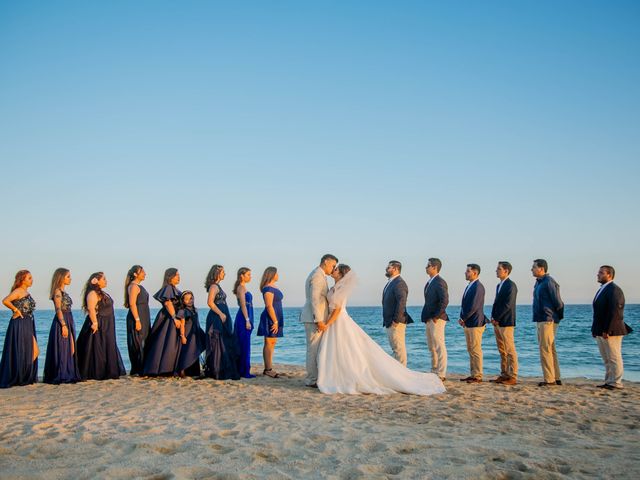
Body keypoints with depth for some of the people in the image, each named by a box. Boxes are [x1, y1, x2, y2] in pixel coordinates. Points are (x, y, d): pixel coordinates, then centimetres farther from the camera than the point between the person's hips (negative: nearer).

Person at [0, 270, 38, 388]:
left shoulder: (27, 292, 15)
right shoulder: (18, 291, -12)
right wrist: (16, 310, -17)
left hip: (29, 324, 9)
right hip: (19, 324, -9)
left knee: (29, 351, 10)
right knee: (19, 351, -3)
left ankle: (26, 377, 17)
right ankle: (15, 378, 6)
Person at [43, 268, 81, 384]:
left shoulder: (63, 292, 17)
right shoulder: (57, 291, -10)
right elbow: (58, 310, -17)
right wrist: (64, 325, -22)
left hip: (68, 322, 10)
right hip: (61, 322, -10)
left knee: (69, 349, 10)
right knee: (61, 349, -6)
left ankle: (67, 375, 16)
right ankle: (59, 376, -2)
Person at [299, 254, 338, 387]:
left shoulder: (318, 275, 20)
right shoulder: (318, 276, -13)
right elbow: (314, 299, -21)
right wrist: (319, 320, -24)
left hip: (315, 319, 10)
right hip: (314, 319, -10)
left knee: (315, 349, 12)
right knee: (314, 349, -6)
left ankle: (314, 378, 17)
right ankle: (312, 380, -2)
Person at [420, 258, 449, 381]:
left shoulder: (440, 282, -14)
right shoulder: (429, 282, 15)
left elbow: (444, 301, -21)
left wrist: (436, 317, -19)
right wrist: (426, 317, 12)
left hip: (436, 320, -10)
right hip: (428, 319, 10)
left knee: (439, 347, -4)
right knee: (432, 348, 14)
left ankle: (441, 374, 1)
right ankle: (434, 372, 22)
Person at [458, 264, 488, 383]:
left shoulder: (478, 287, -15)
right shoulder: (469, 286, 16)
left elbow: (474, 306, -20)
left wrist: (463, 318, -11)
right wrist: (462, 319, 6)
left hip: (475, 323, -10)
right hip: (468, 323, 10)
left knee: (476, 350, -4)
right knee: (471, 350, 13)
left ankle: (478, 376, 1)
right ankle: (473, 374, 20)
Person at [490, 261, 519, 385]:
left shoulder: (511, 285, -11)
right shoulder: (499, 285, 17)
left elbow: (508, 305, -17)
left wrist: (496, 318, -14)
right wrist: (493, 318, 7)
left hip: (506, 322, -9)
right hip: (497, 322, 9)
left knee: (510, 351, -5)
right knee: (502, 351, 11)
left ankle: (513, 377, -2)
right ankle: (504, 375, 16)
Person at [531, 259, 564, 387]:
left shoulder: (548, 282, -15)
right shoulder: (539, 282, 15)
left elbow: (558, 302, -16)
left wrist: (559, 317, -6)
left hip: (548, 320, -10)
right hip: (541, 319, 10)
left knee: (545, 349, -7)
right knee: (550, 349, 13)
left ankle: (549, 380, -3)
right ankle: (556, 378, 20)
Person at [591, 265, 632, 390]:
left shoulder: (614, 290, -13)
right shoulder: (602, 290, 17)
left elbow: (614, 312, -20)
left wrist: (607, 330, -22)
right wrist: (595, 329, 13)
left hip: (610, 331, -10)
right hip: (601, 331, 10)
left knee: (614, 358, -2)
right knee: (607, 359, 13)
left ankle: (616, 383, 3)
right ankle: (609, 382, 20)